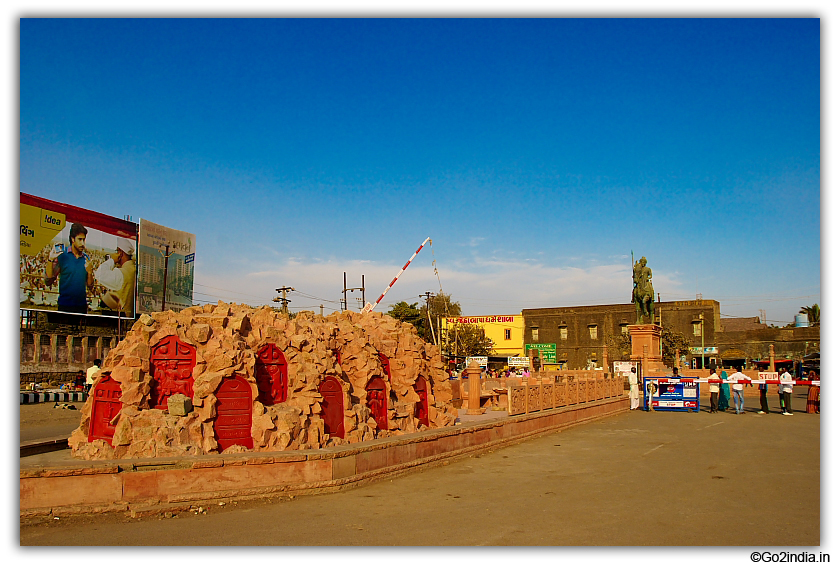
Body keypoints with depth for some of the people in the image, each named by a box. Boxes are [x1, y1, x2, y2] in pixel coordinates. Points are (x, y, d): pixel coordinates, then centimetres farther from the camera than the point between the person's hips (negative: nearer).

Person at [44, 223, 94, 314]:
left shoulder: (86, 258, 8)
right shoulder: (62, 256, -4)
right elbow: (48, 282, -7)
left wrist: (89, 272, -9)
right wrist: (51, 260, -16)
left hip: (82, 305, 4)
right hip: (65, 305, -4)